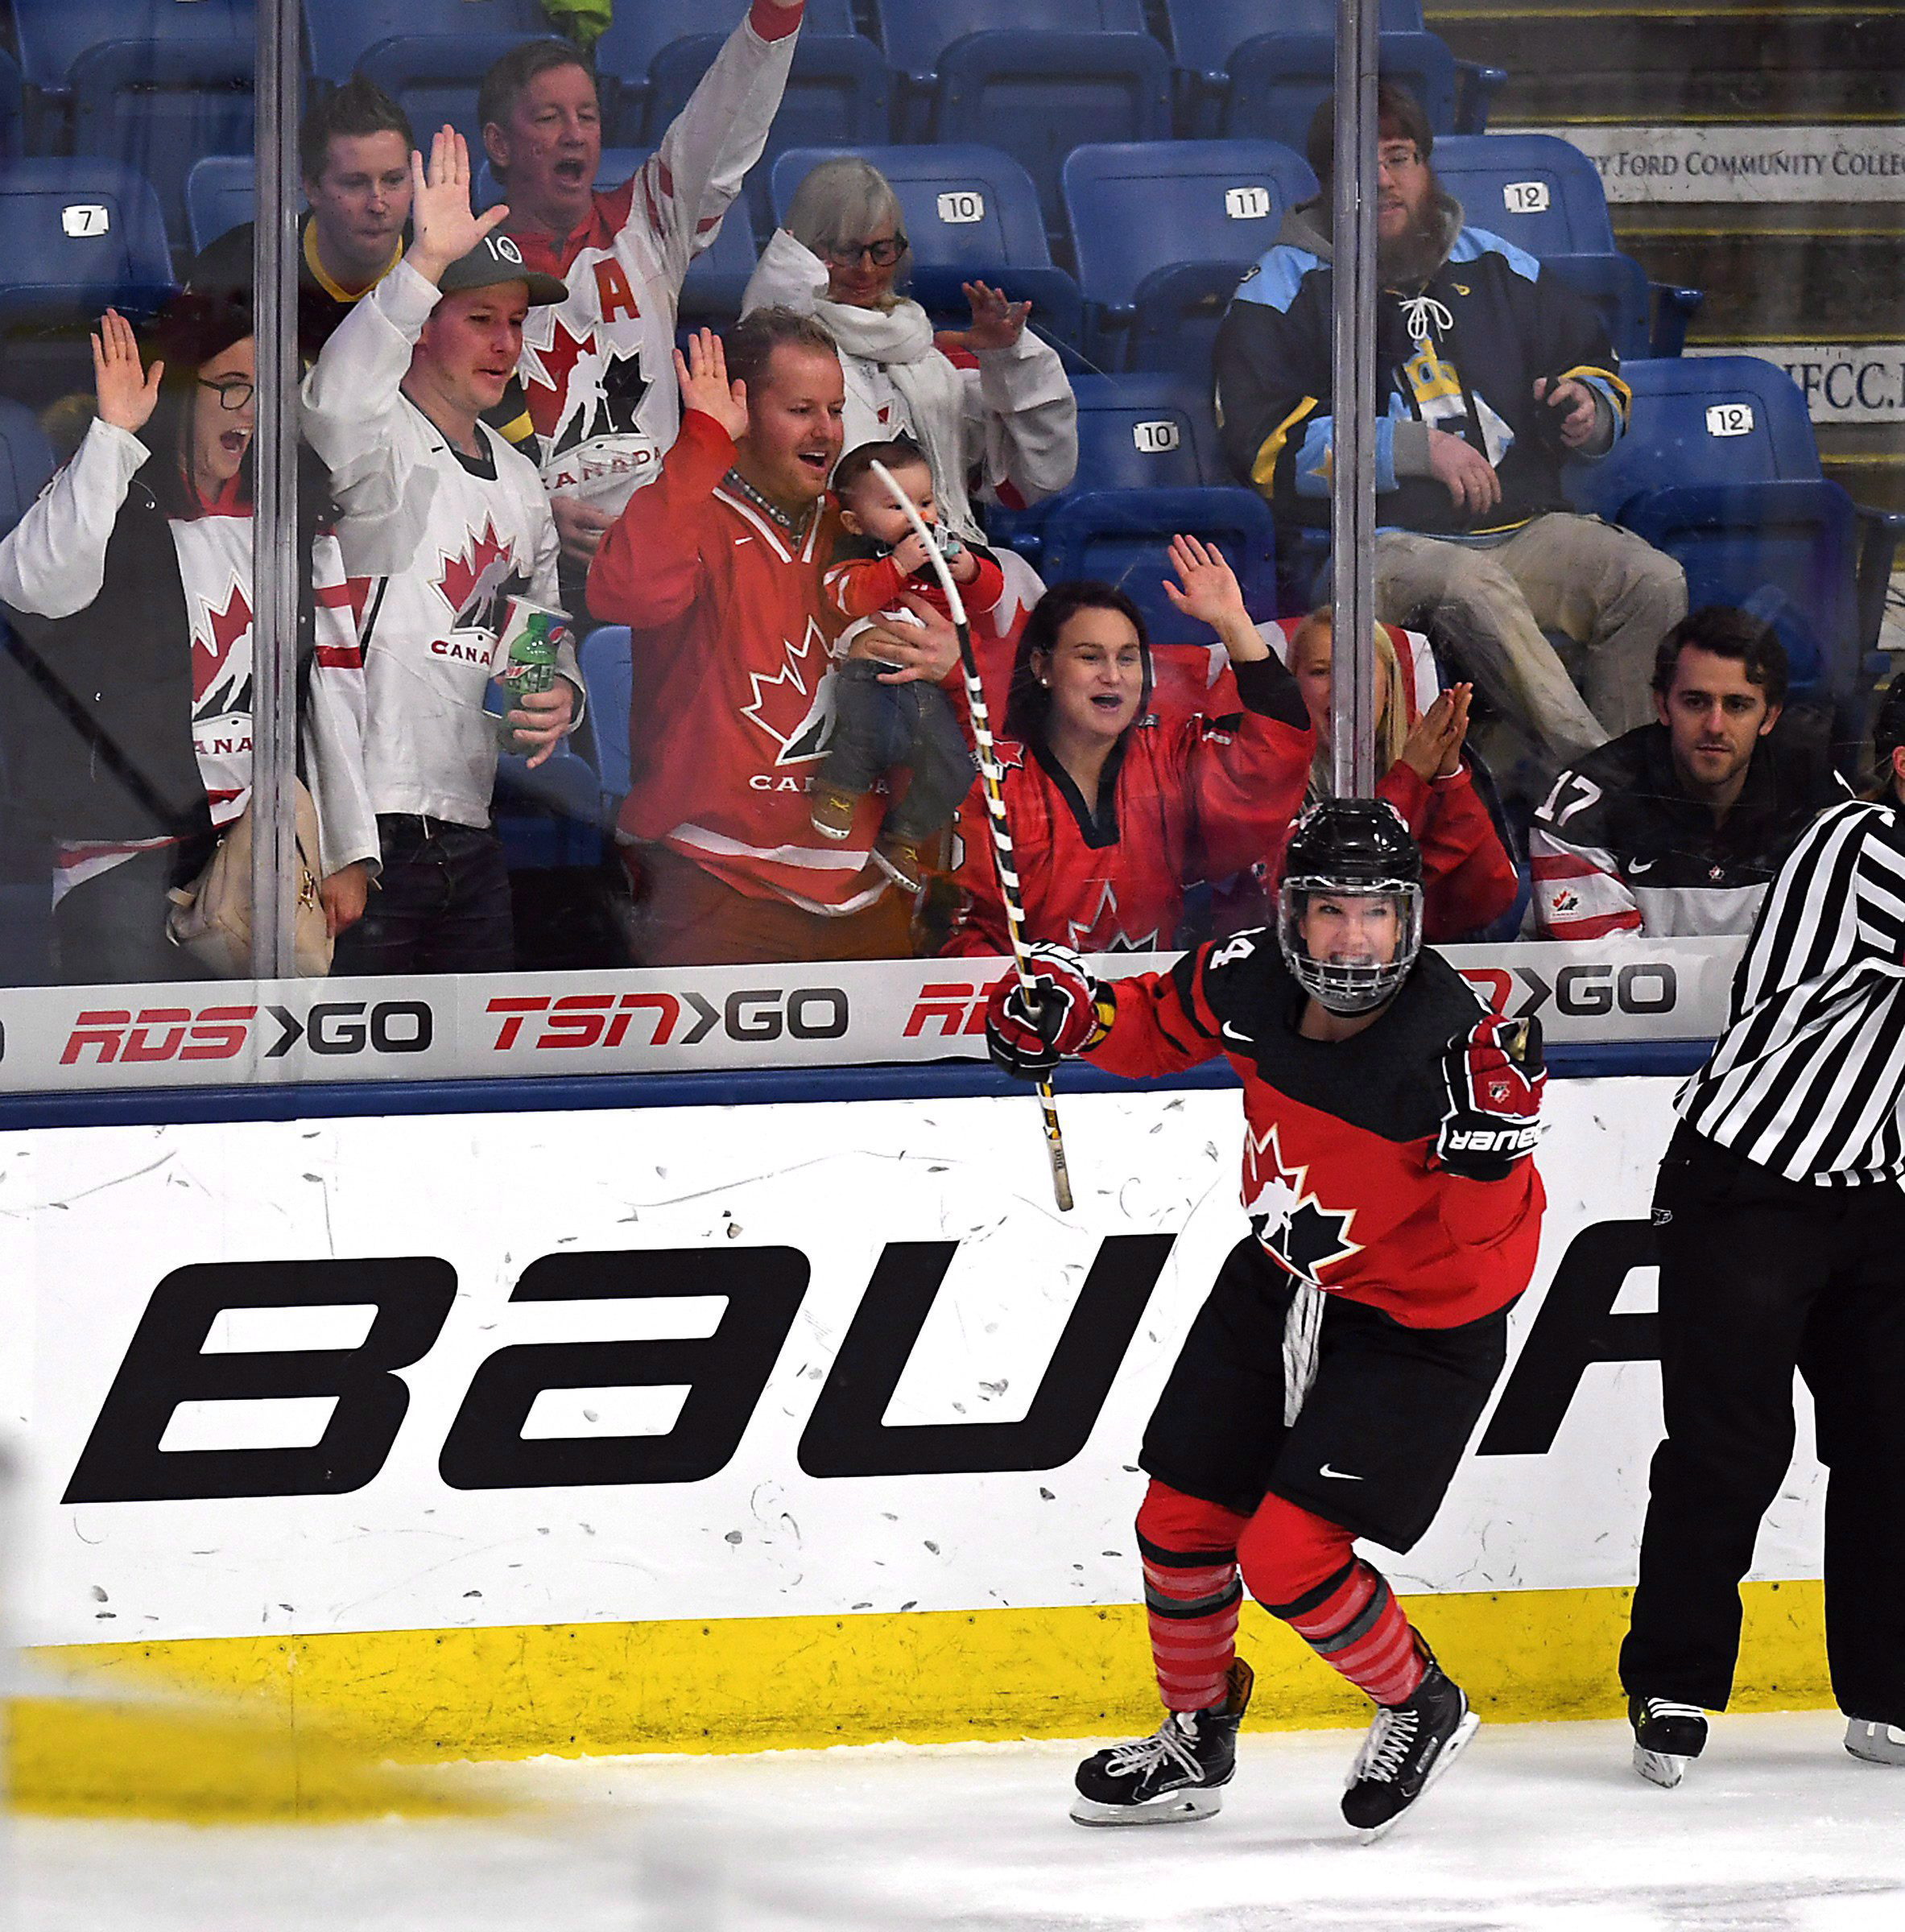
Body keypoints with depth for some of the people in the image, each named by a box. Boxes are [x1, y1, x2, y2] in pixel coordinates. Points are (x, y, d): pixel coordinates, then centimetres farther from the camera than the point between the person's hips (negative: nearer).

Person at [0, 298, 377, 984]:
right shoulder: (114, 506, -2)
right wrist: (114, 435, -25)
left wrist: (348, 855, 9)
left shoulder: (297, 519, 13)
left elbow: (334, 685, 13)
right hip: (126, 857, -4)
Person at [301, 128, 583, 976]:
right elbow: (335, 403, -30)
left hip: (468, 832, 8)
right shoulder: (378, 443, -5)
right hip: (359, 823, -8)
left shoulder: (518, 480, 21)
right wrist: (426, 263, -37)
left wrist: (560, 695, 6)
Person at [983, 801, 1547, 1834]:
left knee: (1287, 1555, -12)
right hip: (1279, 1281, 6)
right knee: (1181, 1520, 11)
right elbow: (1164, 1025, 6)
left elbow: (1482, 1231, -32)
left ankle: (1419, 1708, 15)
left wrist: (1491, 1135, -49)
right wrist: (1074, 1009, -13)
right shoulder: (1253, 983, -17)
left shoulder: (1445, 1042, -32)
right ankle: (1195, 1738, 35)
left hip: (1416, 1324, -6)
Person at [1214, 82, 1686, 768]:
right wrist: (1418, 449, -10)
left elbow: (1597, 370, 31)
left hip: (1525, 529, 5)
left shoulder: (1495, 267, 21)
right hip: (1386, 542, -5)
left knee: (1656, 583, -22)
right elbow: (1266, 446, -5)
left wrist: (1590, 413, 5)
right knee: (1473, 587, -38)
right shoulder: (1283, 289, 8)